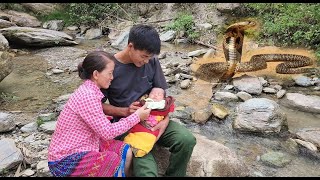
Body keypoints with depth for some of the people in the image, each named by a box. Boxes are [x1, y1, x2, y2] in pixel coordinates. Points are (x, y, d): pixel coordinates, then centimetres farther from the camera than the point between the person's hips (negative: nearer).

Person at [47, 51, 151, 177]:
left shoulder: (90, 90, 3)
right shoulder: (87, 96, -25)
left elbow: (102, 125, 4)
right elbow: (107, 132, -23)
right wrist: (137, 116, -16)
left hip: (82, 145, 8)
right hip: (65, 159, -8)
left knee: (126, 152, -2)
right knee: (117, 163, -19)